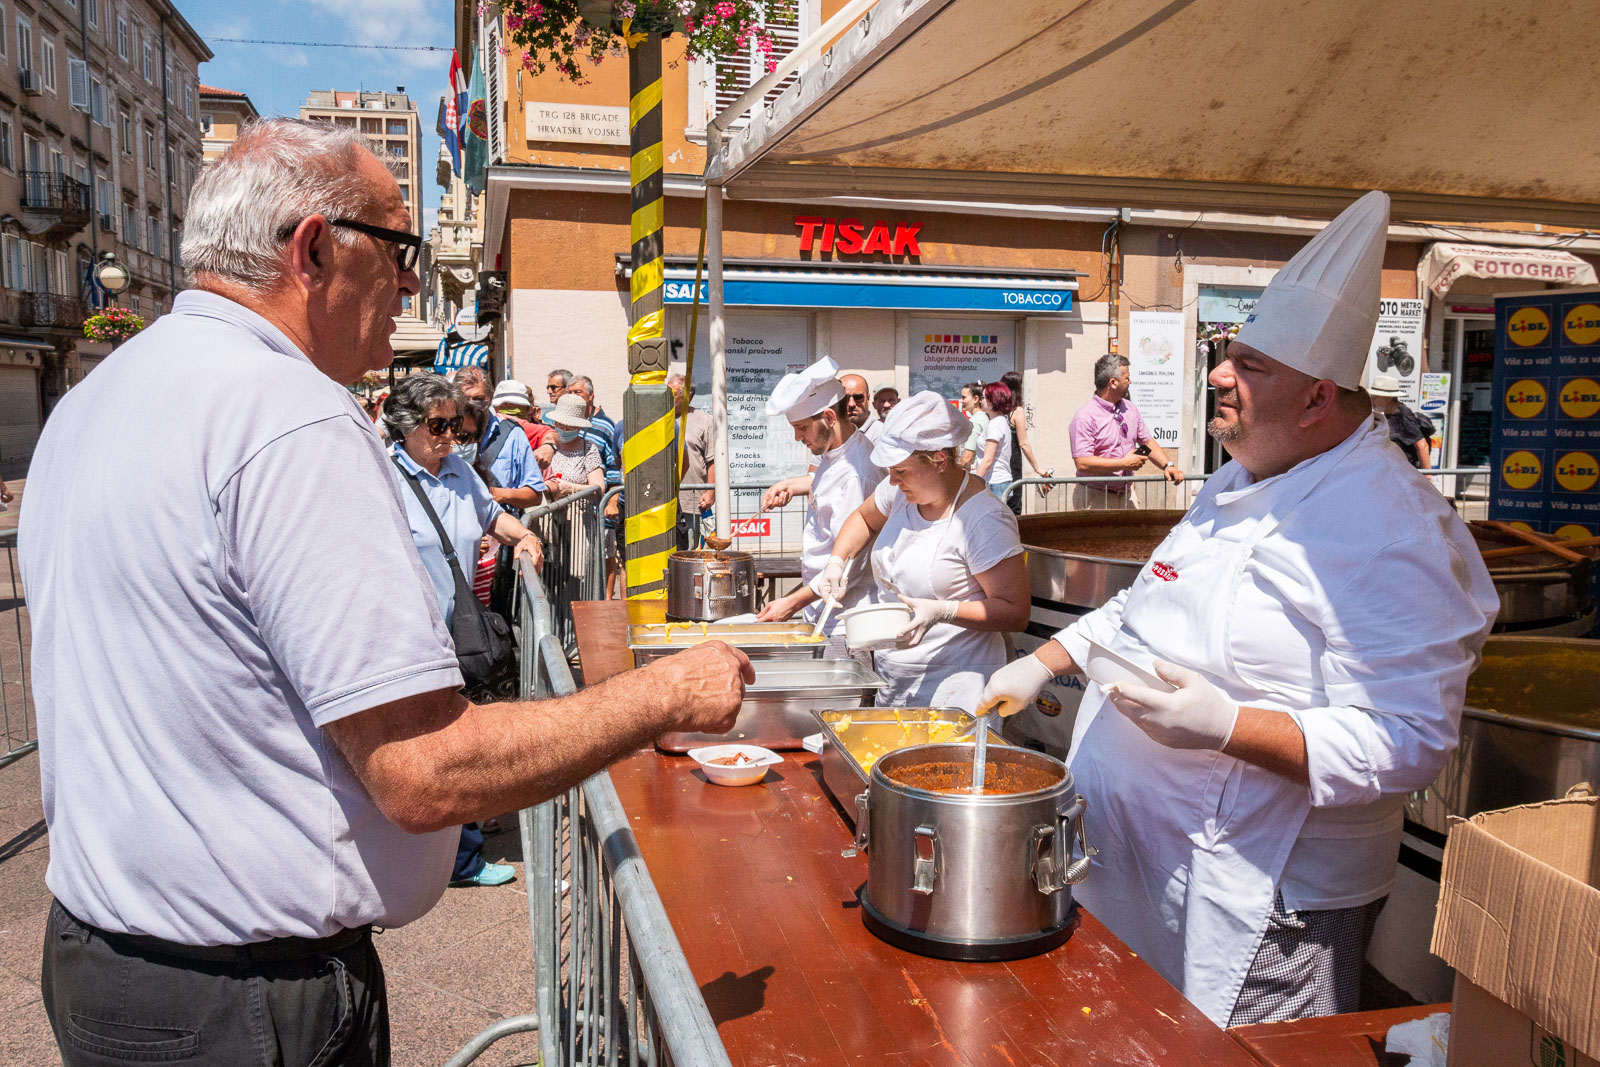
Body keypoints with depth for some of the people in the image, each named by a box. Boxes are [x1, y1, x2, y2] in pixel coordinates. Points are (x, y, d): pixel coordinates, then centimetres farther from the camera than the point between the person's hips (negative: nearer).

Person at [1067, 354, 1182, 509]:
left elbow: (1148, 442, 20)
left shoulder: (1130, 409, 12)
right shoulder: (1085, 418, -14)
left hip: (1127, 494, 7)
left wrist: (1167, 465, 1)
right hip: (1095, 497, -6)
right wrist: (1125, 463, -16)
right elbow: (1082, 463, -22)